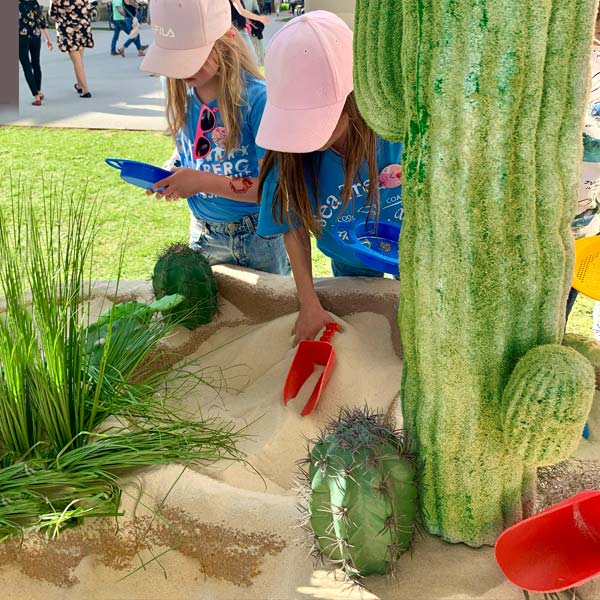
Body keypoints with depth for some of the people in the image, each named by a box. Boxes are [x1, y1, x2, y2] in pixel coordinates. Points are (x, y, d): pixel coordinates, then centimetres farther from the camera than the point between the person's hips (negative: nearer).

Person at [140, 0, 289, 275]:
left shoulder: (257, 98, -23)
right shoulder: (180, 92, -5)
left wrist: (203, 181, -27)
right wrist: (171, 172, -7)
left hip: (260, 239, -5)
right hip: (204, 235, 5)